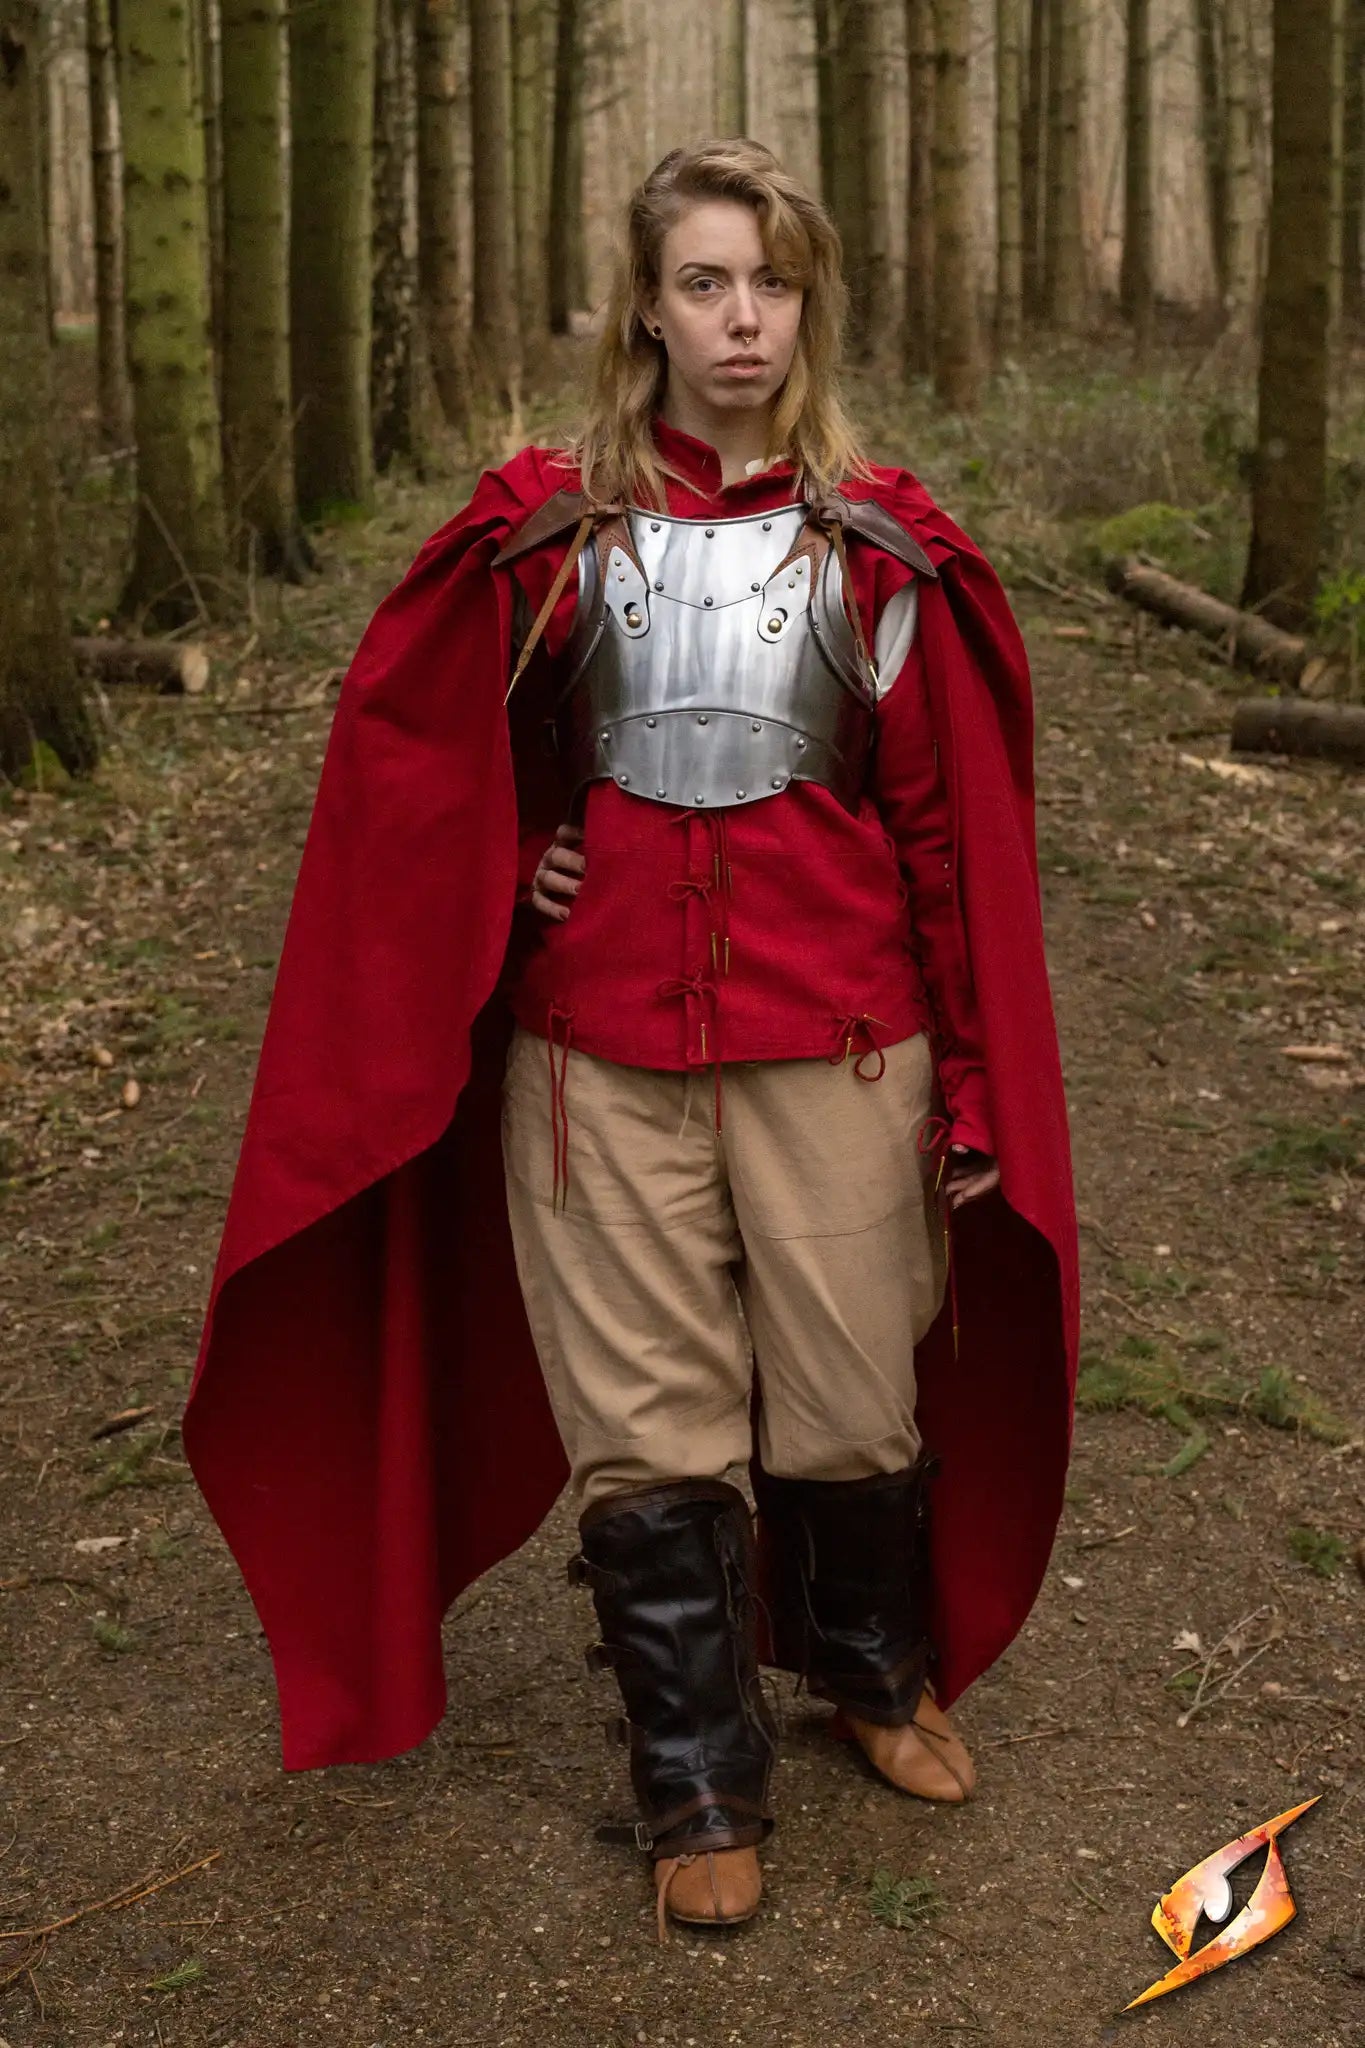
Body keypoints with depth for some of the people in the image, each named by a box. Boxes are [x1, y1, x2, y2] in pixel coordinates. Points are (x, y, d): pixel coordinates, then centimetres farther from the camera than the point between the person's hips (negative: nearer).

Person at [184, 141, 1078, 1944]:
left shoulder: (886, 545, -1)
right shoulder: (543, 532, 1)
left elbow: (956, 827, 1)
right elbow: (413, 737, 16)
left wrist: (978, 1090, 1)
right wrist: (509, 868, 2)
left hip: (834, 1043, 0)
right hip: (603, 1044, 0)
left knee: (861, 1405, 8)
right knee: (649, 1436, 5)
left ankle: (873, 1665, 39)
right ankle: (698, 1787, 24)